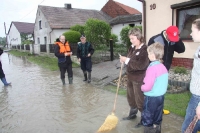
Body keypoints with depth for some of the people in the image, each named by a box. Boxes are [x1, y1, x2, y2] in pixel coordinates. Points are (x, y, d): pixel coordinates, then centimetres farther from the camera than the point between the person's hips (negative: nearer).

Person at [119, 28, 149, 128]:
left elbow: (141, 65, -31)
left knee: (140, 100, 5)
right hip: (130, 77, 9)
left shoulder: (144, 49, -20)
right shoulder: (132, 48, 5)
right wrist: (124, 60, -5)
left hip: (139, 79, -8)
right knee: (130, 97, 23)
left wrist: (127, 60, -26)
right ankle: (132, 114, 44)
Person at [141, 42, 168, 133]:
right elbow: (162, 83, 11)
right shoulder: (163, 67, 1)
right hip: (160, 96, 7)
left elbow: (147, 87, -23)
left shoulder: (152, 68, -22)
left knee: (147, 120, 10)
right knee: (157, 119, 21)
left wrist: (141, 87, -5)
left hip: (151, 98, -7)